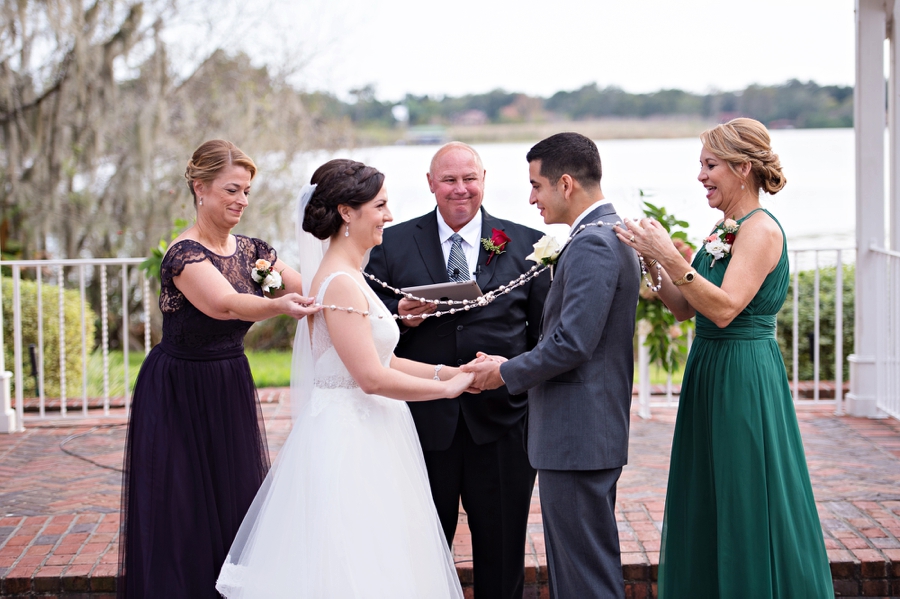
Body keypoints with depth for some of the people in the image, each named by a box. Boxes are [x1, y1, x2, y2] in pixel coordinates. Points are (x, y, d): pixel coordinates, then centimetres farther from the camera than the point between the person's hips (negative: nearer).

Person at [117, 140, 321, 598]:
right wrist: (279, 305, -54)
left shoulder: (251, 251, 4)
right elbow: (226, 304, -36)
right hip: (180, 399, -7)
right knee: (182, 513, 0)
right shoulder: (184, 254, -19)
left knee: (236, 503, 11)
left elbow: (312, 290, -3)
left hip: (231, 391, 7)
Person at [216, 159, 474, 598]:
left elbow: (383, 361, 14)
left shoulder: (350, 277, 12)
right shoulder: (340, 284, -18)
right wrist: (447, 387, -11)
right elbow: (372, 377, -21)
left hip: (363, 437, 10)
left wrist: (450, 372, 6)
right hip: (347, 441, -10)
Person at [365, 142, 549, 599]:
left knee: (502, 557, 11)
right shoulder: (392, 244, 3)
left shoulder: (526, 244, 4)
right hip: (424, 423, 0)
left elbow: (545, 331, 3)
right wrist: (399, 316, -16)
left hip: (502, 422, 0)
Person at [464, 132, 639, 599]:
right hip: (589, 435, 11)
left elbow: (573, 343, -24)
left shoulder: (591, 245, -18)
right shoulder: (607, 236, 15)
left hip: (577, 436, -11)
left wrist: (507, 373, -12)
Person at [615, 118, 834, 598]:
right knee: (706, 510, 15)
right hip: (709, 375, 9)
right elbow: (684, 308, 11)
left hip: (745, 376, -9)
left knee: (748, 510, 0)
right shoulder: (723, 231, 12)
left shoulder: (761, 230, -14)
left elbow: (724, 308, -25)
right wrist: (651, 260, -2)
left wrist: (670, 256, -27)